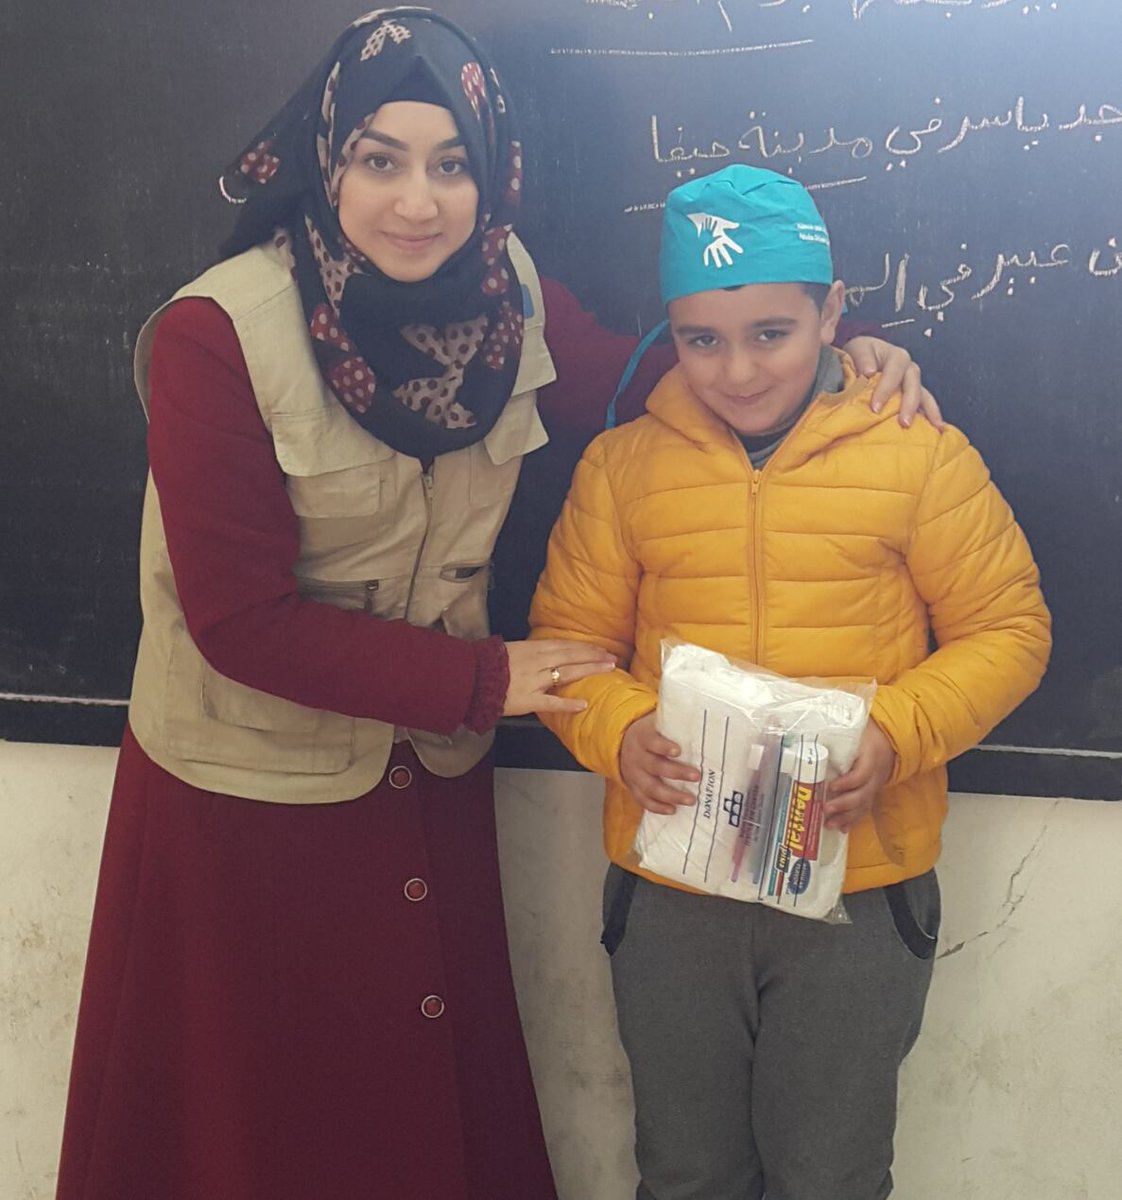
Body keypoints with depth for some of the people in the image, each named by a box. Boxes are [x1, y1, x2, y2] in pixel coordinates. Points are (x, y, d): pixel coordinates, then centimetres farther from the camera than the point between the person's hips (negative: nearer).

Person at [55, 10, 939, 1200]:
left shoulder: (504, 297, -7)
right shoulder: (217, 336, -21)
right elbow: (239, 618, -21)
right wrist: (486, 679, -17)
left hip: (434, 776, 4)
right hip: (250, 790, -4)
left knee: (445, 1097, 21)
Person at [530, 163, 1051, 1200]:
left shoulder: (919, 456, -4)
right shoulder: (622, 466, 1)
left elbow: (1007, 629, -1)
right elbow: (568, 638, 4)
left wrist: (895, 734, -18)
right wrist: (620, 731, -17)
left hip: (861, 892, -1)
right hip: (668, 889, 2)